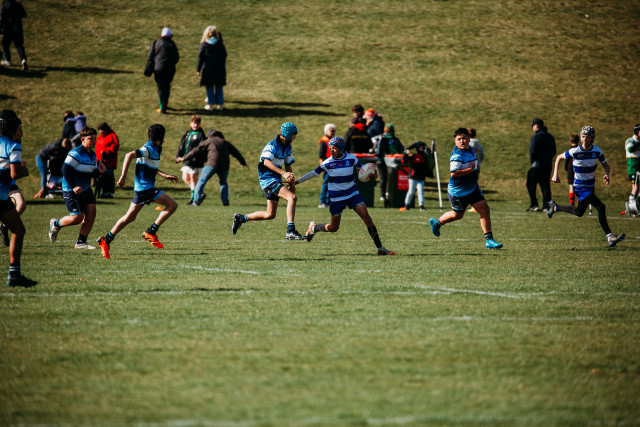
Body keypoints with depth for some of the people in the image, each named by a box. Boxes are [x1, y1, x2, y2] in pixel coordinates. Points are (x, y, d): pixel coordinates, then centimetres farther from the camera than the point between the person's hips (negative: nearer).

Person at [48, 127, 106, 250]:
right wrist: (73, 187, -21)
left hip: (86, 189, 8)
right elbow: (65, 170, -19)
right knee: (77, 218, -10)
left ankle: (81, 242, 6)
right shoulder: (76, 153, -17)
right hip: (71, 191, -8)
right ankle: (56, 224, 20)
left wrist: (99, 171, -5)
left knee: (91, 212, -5)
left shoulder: (93, 155, 9)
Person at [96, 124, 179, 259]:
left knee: (130, 217, 14)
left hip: (141, 187, 10)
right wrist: (123, 176, -30)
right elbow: (130, 155, -27)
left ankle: (106, 240, 16)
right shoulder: (150, 149, -15)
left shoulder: (154, 149, 16)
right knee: (172, 205, -10)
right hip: (145, 187, -10)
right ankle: (151, 232, -8)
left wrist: (164, 175, 30)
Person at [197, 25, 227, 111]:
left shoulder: (204, 45, -6)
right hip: (220, 68, 2)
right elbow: (224, 56, 7)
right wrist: (223, 67, 19)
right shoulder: (220, 45, 1)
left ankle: (211, 104, 5)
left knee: (209, 87, 5)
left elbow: (200, 58, -3)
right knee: (219, 87, 9)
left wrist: (199, 69, 4)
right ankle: (220, 104, 13)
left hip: (208, 69, -2)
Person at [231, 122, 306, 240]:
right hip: (268, 178, -9)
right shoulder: (272, 145, -14)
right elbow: (266, 162, -28)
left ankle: (240, 218, 26)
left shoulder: (287, 147, 14)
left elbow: (288, 165, 23)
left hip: (276, 180, 9)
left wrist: (292, 183, 10)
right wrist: (283, 173, -36)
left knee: (270, 215, 11)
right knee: (292, 197, -27)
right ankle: (290, 231, -33)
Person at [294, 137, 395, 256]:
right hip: (336, 198, -1)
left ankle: (380, 248, -9)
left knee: (367, 218, -13)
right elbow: (314, 173, 0)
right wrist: (296, 182, -1)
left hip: (352, 194, 1)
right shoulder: (328, 163, -8)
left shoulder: (351, 158, -4)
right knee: (333, 228, 5)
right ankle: (313, 228, 37)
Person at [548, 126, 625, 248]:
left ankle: (554, 207, 43)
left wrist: (606, 175, -15)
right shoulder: (575, 151, -16)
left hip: (591, 185, 6)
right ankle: (610, 237, -21)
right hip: (580, 186, -6)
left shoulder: (597, 151, -6)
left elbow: (606, 165, 7)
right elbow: (559, 158, 0)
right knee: (600, 207, -21)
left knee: (579, 212, 22)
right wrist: (555, 175, -5)